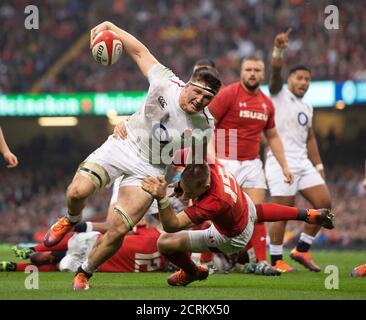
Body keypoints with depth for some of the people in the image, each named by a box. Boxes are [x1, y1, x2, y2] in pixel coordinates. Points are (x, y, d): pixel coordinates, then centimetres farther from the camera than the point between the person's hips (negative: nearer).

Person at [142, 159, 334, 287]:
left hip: (232, 240, -7)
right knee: (259, 212, 44)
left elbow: (171, 225, -51)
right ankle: (307, 215, 55)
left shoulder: (215, 202, -50)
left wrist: (161, 198, -69)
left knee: (165, 243, -8)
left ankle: (192, 272, 26)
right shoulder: (211, 164, -34)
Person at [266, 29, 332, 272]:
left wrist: (319, 167, 19)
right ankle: (276, 261, 0)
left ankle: (302, 250, 10)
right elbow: (276, 71, -17)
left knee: (324, 202, 0)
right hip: (281, 161, -7)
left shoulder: (307, 108, 20)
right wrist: (279, 49, -35)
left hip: (303, 162, 7)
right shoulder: (279, 94, 1)